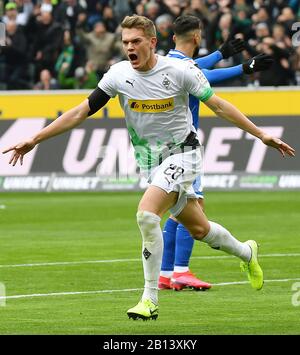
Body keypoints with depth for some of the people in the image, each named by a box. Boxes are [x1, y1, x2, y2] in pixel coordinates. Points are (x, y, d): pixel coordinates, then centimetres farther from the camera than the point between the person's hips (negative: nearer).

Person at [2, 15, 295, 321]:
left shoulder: (179, 71, -15)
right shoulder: (118, 75, -6)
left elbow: (219, 106, -5)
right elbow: (81, 112, -2)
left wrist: (261, 135, -4)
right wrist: (34, 140, -7)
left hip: (181, 155, -5)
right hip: (150, 162, 5)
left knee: (146, 213, -26)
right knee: (198, 229, 14)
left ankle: (150, 300, -19)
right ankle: (246, 253, 45)